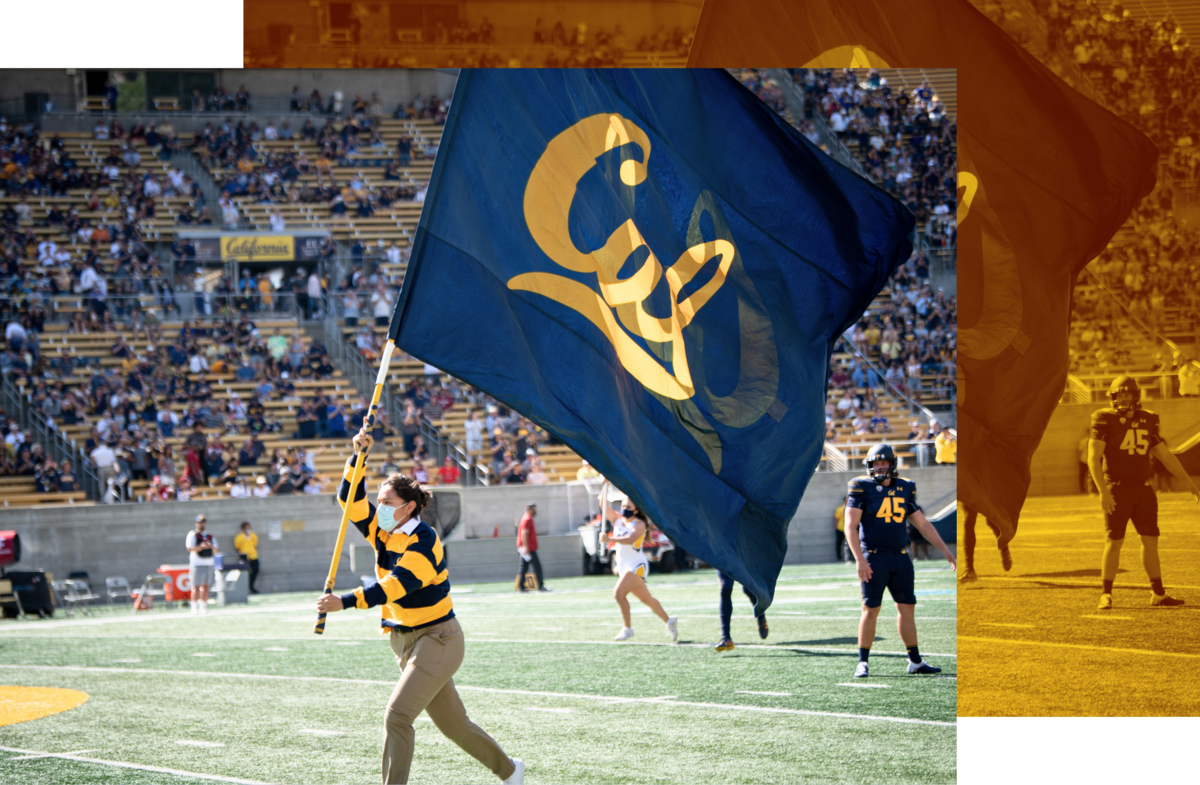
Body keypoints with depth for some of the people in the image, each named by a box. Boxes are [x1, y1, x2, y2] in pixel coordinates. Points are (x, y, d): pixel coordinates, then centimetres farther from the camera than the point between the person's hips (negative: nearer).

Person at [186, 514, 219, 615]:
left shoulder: (210, 537, 18)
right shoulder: (192, 535, 2)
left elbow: (216, 552, 13)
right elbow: (190, 548, -11)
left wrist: (212, 547, -9)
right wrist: (201, 547, -24)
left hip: (208, 564, 5)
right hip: (197, 564, -5)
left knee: (205, 587, 6)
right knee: (196, 587, -8)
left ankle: (203, 607, 11)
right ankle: (194, 608, -8)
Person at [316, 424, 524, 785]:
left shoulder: (424, 540, -19)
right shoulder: (383, 532, 4)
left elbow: (392, 587, -29)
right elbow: (350, 500, 2)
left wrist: (344, 602, -37)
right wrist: (357, 456, -11)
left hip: (437, 639, -8)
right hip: (405, 640, 8)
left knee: (397, 715, -19)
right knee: (453, 724, 15)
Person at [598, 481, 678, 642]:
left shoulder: (639, 524, -12)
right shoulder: (617, 521, 9)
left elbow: (630, 539, -31)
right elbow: (604, 506, -1)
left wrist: (609, 539, -41)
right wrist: (605, 486, -12)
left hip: (636, 566, -8)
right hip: (623, 566, 8)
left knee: (618, 593, -22)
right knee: (647, 600, 17)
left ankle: (628, 628, -13)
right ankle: (669, 621, 32)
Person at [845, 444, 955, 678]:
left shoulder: (905, 489, 9)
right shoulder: (862, 488, -5)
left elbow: (922, 523, 16)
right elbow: (850, 526, -10)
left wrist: (945, 550, 13)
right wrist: (859, 560, -18)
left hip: (899, 557, 5)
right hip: (873, 558, -5)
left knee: (907, 607, 8)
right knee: (871, 610, -5)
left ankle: (915, 662, 16)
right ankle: (862, 663, 3)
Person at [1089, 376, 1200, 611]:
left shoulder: (1146, 421, 8)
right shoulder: (1105, 420, -8)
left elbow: (1165, 455, 13)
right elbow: (1093, 457, -14)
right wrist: (1103, 491, -24)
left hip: (1143, 489, 5)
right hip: (1117, 489, -5)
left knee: (1150, 540, 7)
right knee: (1114, 542, -5)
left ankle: (1158, 594, 14)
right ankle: (1106, 596, 3)